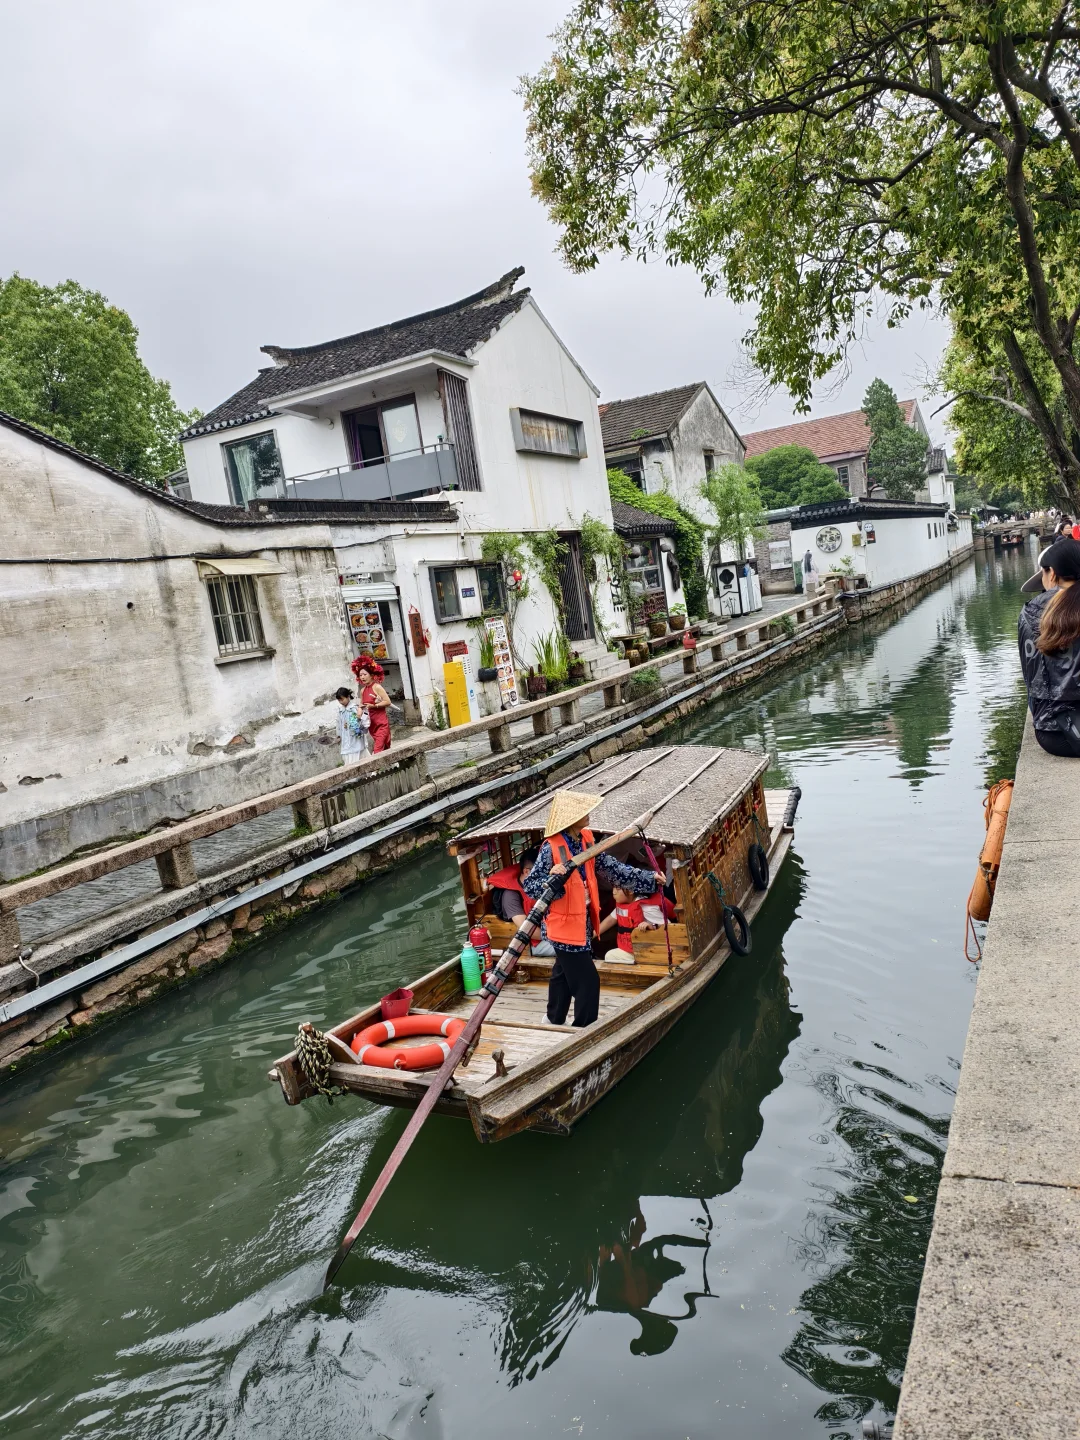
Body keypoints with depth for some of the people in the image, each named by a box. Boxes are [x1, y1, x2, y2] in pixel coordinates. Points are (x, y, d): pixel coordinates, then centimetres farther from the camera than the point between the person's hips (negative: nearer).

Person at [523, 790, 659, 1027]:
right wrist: (551, 879, -39)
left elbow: (610, 866, 7)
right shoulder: (551, 848, -22)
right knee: (587, 980, -4)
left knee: (564, 972, 25)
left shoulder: (585, 840, 0)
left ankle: (554, 1019, 43)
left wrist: (648, 878, 7)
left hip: (582, 919, 8)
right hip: (565, 922, -8)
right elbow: (529, 886, -20)